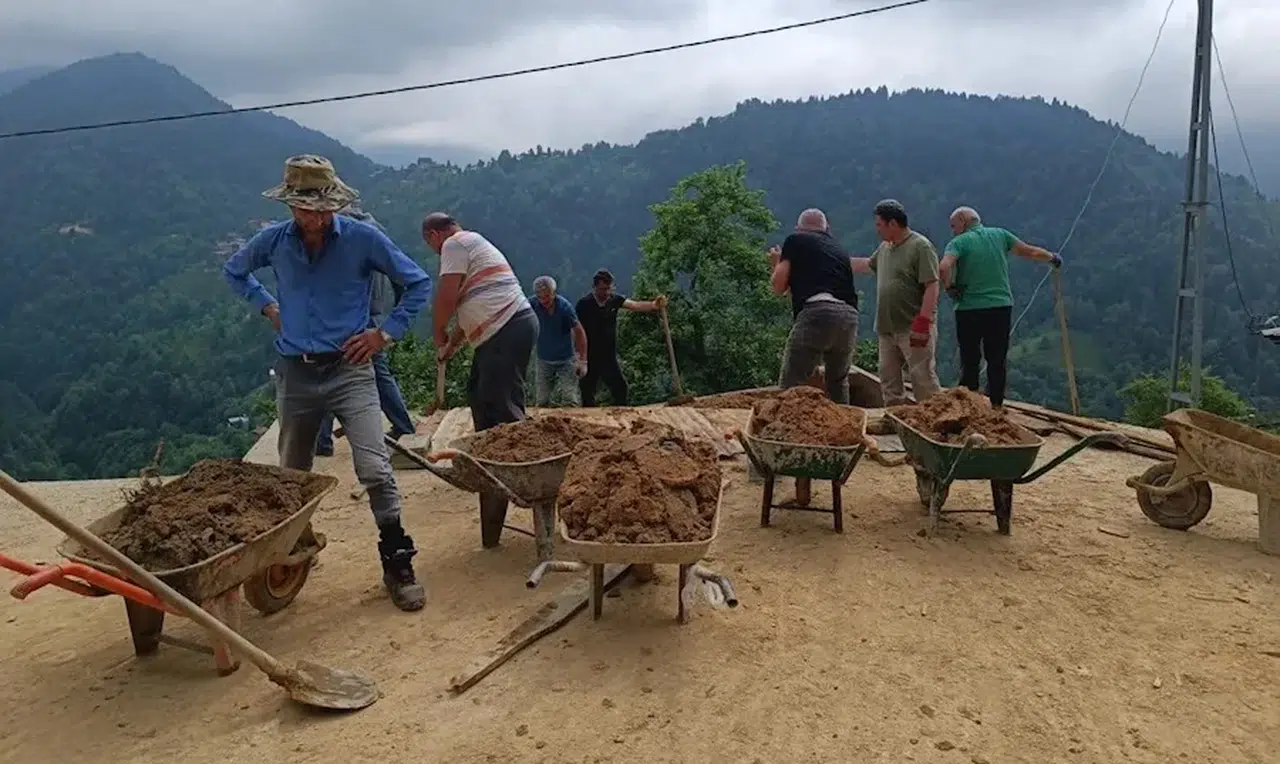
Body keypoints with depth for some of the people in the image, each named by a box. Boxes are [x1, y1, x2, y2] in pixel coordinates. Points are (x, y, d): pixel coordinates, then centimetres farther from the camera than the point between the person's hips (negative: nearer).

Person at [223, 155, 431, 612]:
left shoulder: (363, 238, -9)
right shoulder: (273, 241, 1)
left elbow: (419, 283, 0)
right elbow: (234, 272, 23)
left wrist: (387, 333, -5)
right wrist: (268, 307, 9)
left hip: (349, 370, -3)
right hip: (295, 374, 3)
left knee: (375, 470, -15)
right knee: (292, 474, 17)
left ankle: (398, 566, -5)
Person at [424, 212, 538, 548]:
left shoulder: (455, 244, -3)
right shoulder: (473, 243, 27)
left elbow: (447, 297, -12)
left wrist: (439, 333, 3)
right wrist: (453, 343, 31)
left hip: (508, 330, -11)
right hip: (503, 332, 11)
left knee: (502, 410, -12)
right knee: (479, 393, 21)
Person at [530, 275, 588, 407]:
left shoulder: (565, 306, -19)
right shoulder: (532, 304, -13)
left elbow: (579, 332, -12)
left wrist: (583, 361, -12)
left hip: (566, 359, -3)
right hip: (544, 360, 3)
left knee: (570, 400, -8)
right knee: (542, 402, 7)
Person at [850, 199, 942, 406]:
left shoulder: (920, 247, -11)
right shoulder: (885, 247, 15)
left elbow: (932, 287, -17)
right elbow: (867, 265, 35)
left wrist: (923, 322, -22)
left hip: (913, 329, -8)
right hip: (887, 329, 9)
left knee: (923, 378, -8)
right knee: (889, 379, 11)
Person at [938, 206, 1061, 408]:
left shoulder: (959, 242, -5)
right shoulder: (999, 235, 9)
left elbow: (944, 267, -24)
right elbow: (1030, 251, 15)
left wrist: (949, 287, -7)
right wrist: (1052, 258, 33)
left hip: (969, 309, -3)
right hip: (1001, 307, 4)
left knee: (970, 361, 6)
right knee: (998, 361, 12)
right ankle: (995, 405, 17)